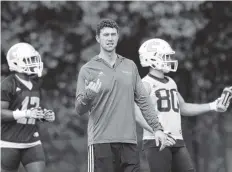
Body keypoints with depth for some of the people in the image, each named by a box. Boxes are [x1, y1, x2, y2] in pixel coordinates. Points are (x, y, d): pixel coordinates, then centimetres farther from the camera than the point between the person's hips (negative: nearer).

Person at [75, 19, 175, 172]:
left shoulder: (130, 66, 14)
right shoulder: (88, 70, 2)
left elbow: (143, 100, 15)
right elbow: (80, 109, -1)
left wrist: (157, 128, 7)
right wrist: (88, 95, -22)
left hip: (129, 140, 4)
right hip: (101, 141, -4)